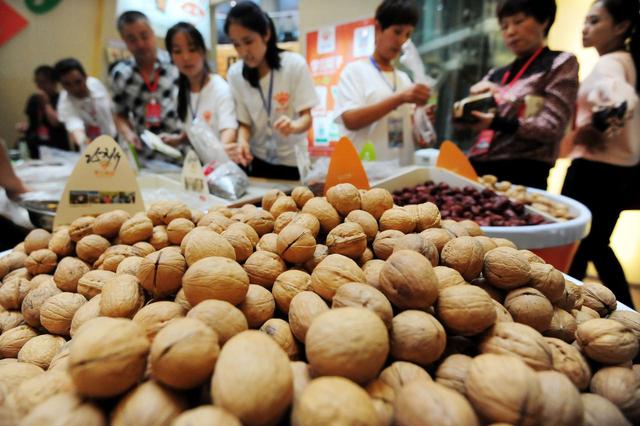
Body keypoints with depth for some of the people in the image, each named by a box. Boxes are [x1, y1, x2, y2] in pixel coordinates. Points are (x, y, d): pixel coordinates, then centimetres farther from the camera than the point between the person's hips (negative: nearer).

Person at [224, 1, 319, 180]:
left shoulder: (295, 64, -15)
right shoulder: (235, 74, -7)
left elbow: (306, 117, -14)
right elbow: (244, 123, -3)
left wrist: (293, 126, -36)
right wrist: (242, 142, -24)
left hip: (293, 160, -1)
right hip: (258, 160, 2)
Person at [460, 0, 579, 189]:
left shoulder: (561, 63, 5)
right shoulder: (496, 75, 19)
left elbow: (551, 128, -8)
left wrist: (495, 123, -21)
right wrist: (474, 98, -3)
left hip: (520, 174, -5)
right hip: (476, 170, 5)